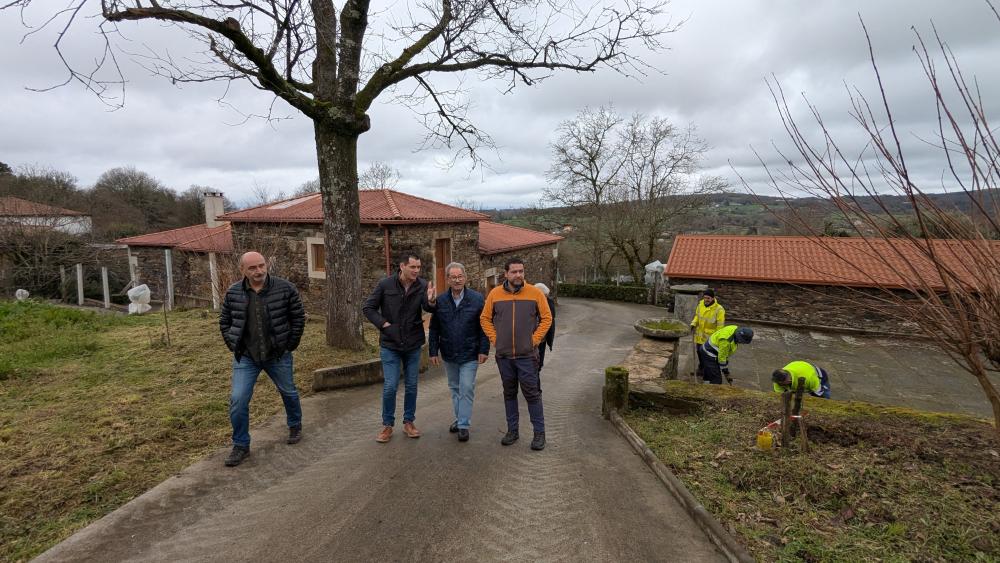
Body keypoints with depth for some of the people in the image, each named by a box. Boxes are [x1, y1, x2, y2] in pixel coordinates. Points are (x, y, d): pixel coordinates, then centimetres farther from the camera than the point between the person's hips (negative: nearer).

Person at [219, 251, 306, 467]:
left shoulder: (285, 288, -12)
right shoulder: (233, 293, -5)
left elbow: (298, 317, -4)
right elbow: (224, 321, 9)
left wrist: (290, 345, -3)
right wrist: (234, 347, 3)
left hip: (278, 355, -1)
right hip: (245, 357, 1)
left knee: (288, 392, 17)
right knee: (238, 400, -4)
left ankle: (295, 426, 43)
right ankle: (241, 445, 14)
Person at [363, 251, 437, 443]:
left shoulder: (422, 285, -7)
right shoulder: (385, 285, -11)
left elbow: (428, 308, -23)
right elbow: (367, 307, -3)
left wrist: (431, 301, -45)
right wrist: (384, 324, -12)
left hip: (413, 345, 2)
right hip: (390, 345, -2)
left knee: (411, 386, 11)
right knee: (390, 386, 0)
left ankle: (408, 422, 27)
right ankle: (387, 425, 17)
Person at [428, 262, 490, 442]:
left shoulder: (477, 299, -7)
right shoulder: (440, 301, 0)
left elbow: (484, 326, -5)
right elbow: (434, 329, 4)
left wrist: (484, 350, -9)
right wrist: (433, 351, 0)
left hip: (469, 355, -3)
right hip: (448, 355, 3)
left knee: (466, 390, -3)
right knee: (454, 388, 16)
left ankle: (464, 425, 7)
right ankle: (459, 418, 30)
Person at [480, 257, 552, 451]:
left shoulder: (534, 293, -4)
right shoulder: (495, 294, 1)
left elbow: (546, 318, 0)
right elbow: (485, 318, 10)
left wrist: (535, 339, -6)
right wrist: (494, 338, 1)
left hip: (527, 355, -2)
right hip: (503, 355, 3)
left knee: (532, 393, 1)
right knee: (509, 393, 14)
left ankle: (539, 433, 14)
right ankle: (512, 430, 26)